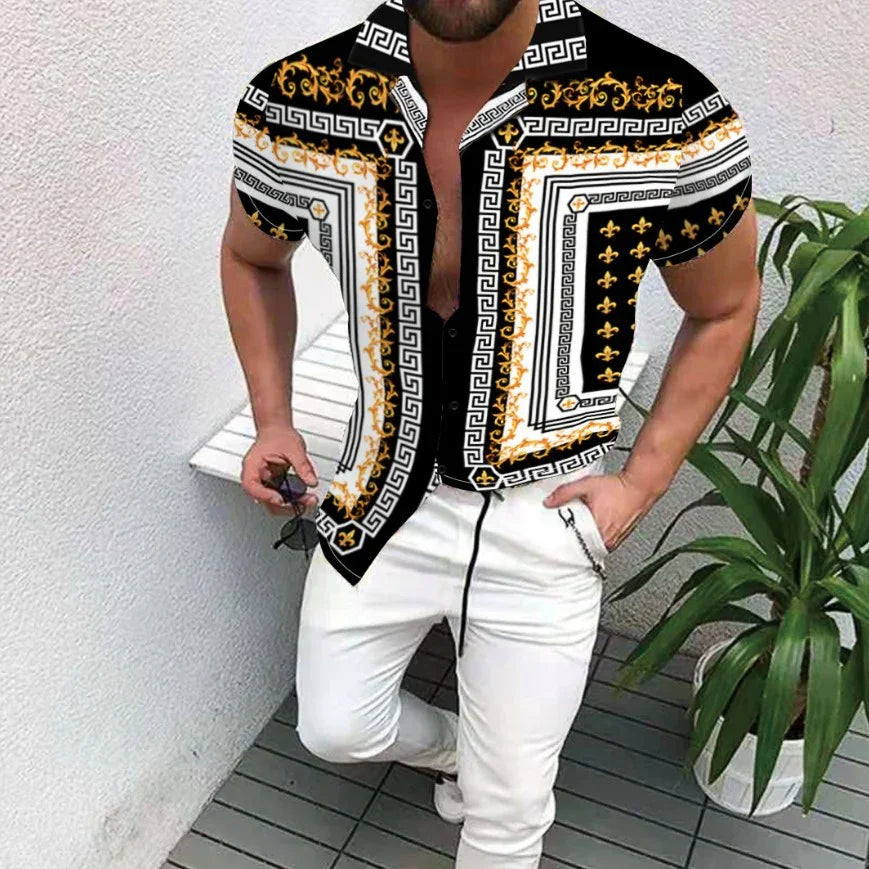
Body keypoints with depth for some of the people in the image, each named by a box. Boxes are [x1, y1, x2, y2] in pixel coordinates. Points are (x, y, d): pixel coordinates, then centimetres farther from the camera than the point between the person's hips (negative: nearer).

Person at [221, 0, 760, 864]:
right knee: (337, 728, 21)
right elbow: (252, 258, 8)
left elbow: (724, 309, -3)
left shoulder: (670, 120, -23)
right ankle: (447, 745, 55)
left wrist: (645, 480, -8)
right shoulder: (292, 106, -15)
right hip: (384, 493, 3)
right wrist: (272, 420, 0)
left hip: (542, 515, -2)